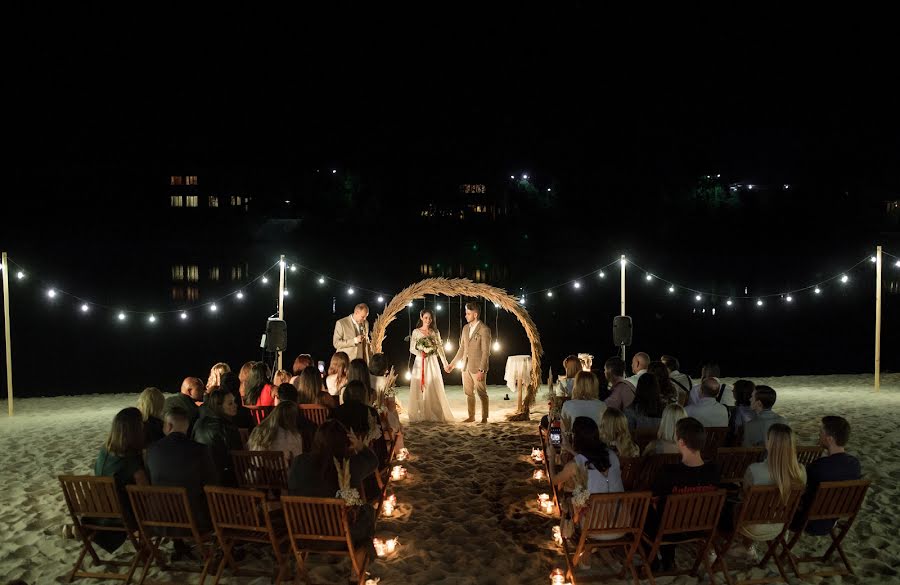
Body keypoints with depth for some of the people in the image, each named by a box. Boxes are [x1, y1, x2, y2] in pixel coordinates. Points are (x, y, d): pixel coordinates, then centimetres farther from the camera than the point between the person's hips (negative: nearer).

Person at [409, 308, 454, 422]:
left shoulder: (435, 332, 7)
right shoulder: (416, 332, 2)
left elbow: (440, 348, 7)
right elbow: (412, 348, 3)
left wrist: (445, 363, 2)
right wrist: (419, 353, -16)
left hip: (432, 362, 1)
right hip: (420, 362, -1)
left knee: (434, 388, -1)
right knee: (419, 388, -1)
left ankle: (435, 414, 6)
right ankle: (420, 415, 6)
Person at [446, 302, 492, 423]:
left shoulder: (484, 330, -12)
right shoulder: (465, 328, 10)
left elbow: (486, 352, -14)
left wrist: (481, 370, -20)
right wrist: (452, 364, 14)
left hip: (478, 367, -7)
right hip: (466, 366, 7)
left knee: (482, 393, 2)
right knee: (468, 393, 13)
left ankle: (484, 418, 13)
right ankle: (471, 416, 23)